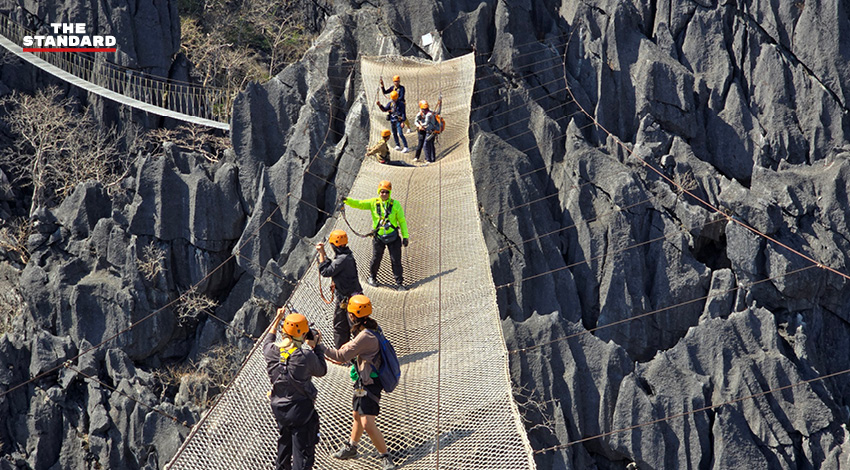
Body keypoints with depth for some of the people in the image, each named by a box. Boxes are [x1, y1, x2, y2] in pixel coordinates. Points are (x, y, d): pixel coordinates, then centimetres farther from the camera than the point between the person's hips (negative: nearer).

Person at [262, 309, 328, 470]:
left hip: (279, 408, 6)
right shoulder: (306, 356, -24)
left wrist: (277, 320, 26)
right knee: (303, 451, 3)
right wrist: (317, 347, 4)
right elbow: (321, 371, -5)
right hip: (301, 410, -6)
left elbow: (267, 342, 15)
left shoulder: (272, 351, -11)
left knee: (284, 441, 31)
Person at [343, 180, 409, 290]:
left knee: (396, 261, 0)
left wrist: (405, 236, -1)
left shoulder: (395, 204, -3)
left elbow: (402, 221, 2)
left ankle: (399, 283, 9)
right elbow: (359, 204, -9)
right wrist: (347, 200, -26)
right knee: (376, 259, 9)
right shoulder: (373, 203, -1)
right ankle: (371, 277, 34)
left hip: (393, 237, -1)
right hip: (378, 237, 1)